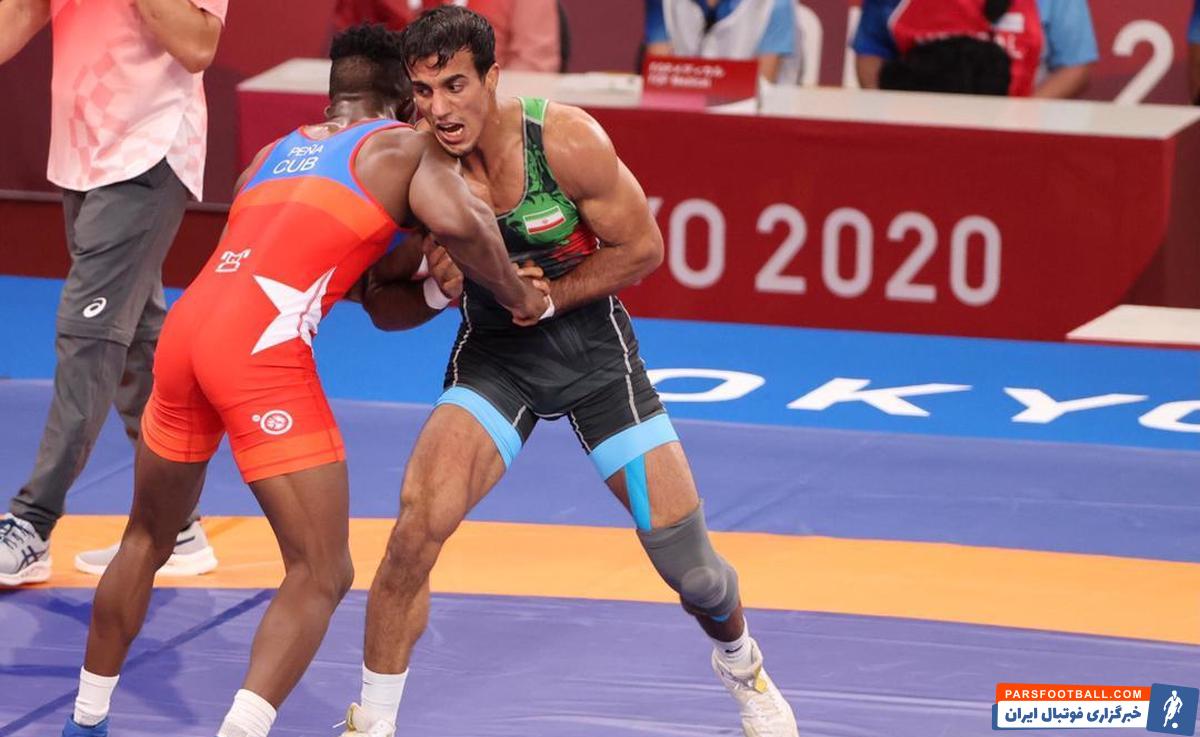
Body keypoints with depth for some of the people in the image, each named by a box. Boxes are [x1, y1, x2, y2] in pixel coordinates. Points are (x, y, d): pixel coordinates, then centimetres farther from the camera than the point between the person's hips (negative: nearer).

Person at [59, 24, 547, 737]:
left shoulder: (273, 154, 29)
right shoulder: (407, 147, 11)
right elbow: (459, 222, -8)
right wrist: (518, 295, 7)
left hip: (186, 325, 7)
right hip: (263, 353, -7)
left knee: (148, 540, 26)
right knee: (321, 574, -2)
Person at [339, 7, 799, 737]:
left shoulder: (567, 142, -25)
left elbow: (642, 248, -12)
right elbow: (386, 311, -9)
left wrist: (547, 296, -21)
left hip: (592, 341, -1)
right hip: (494, 353, 1)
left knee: (687, 558, 2)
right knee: (417, 530, -22)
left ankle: (742, 664, 37)